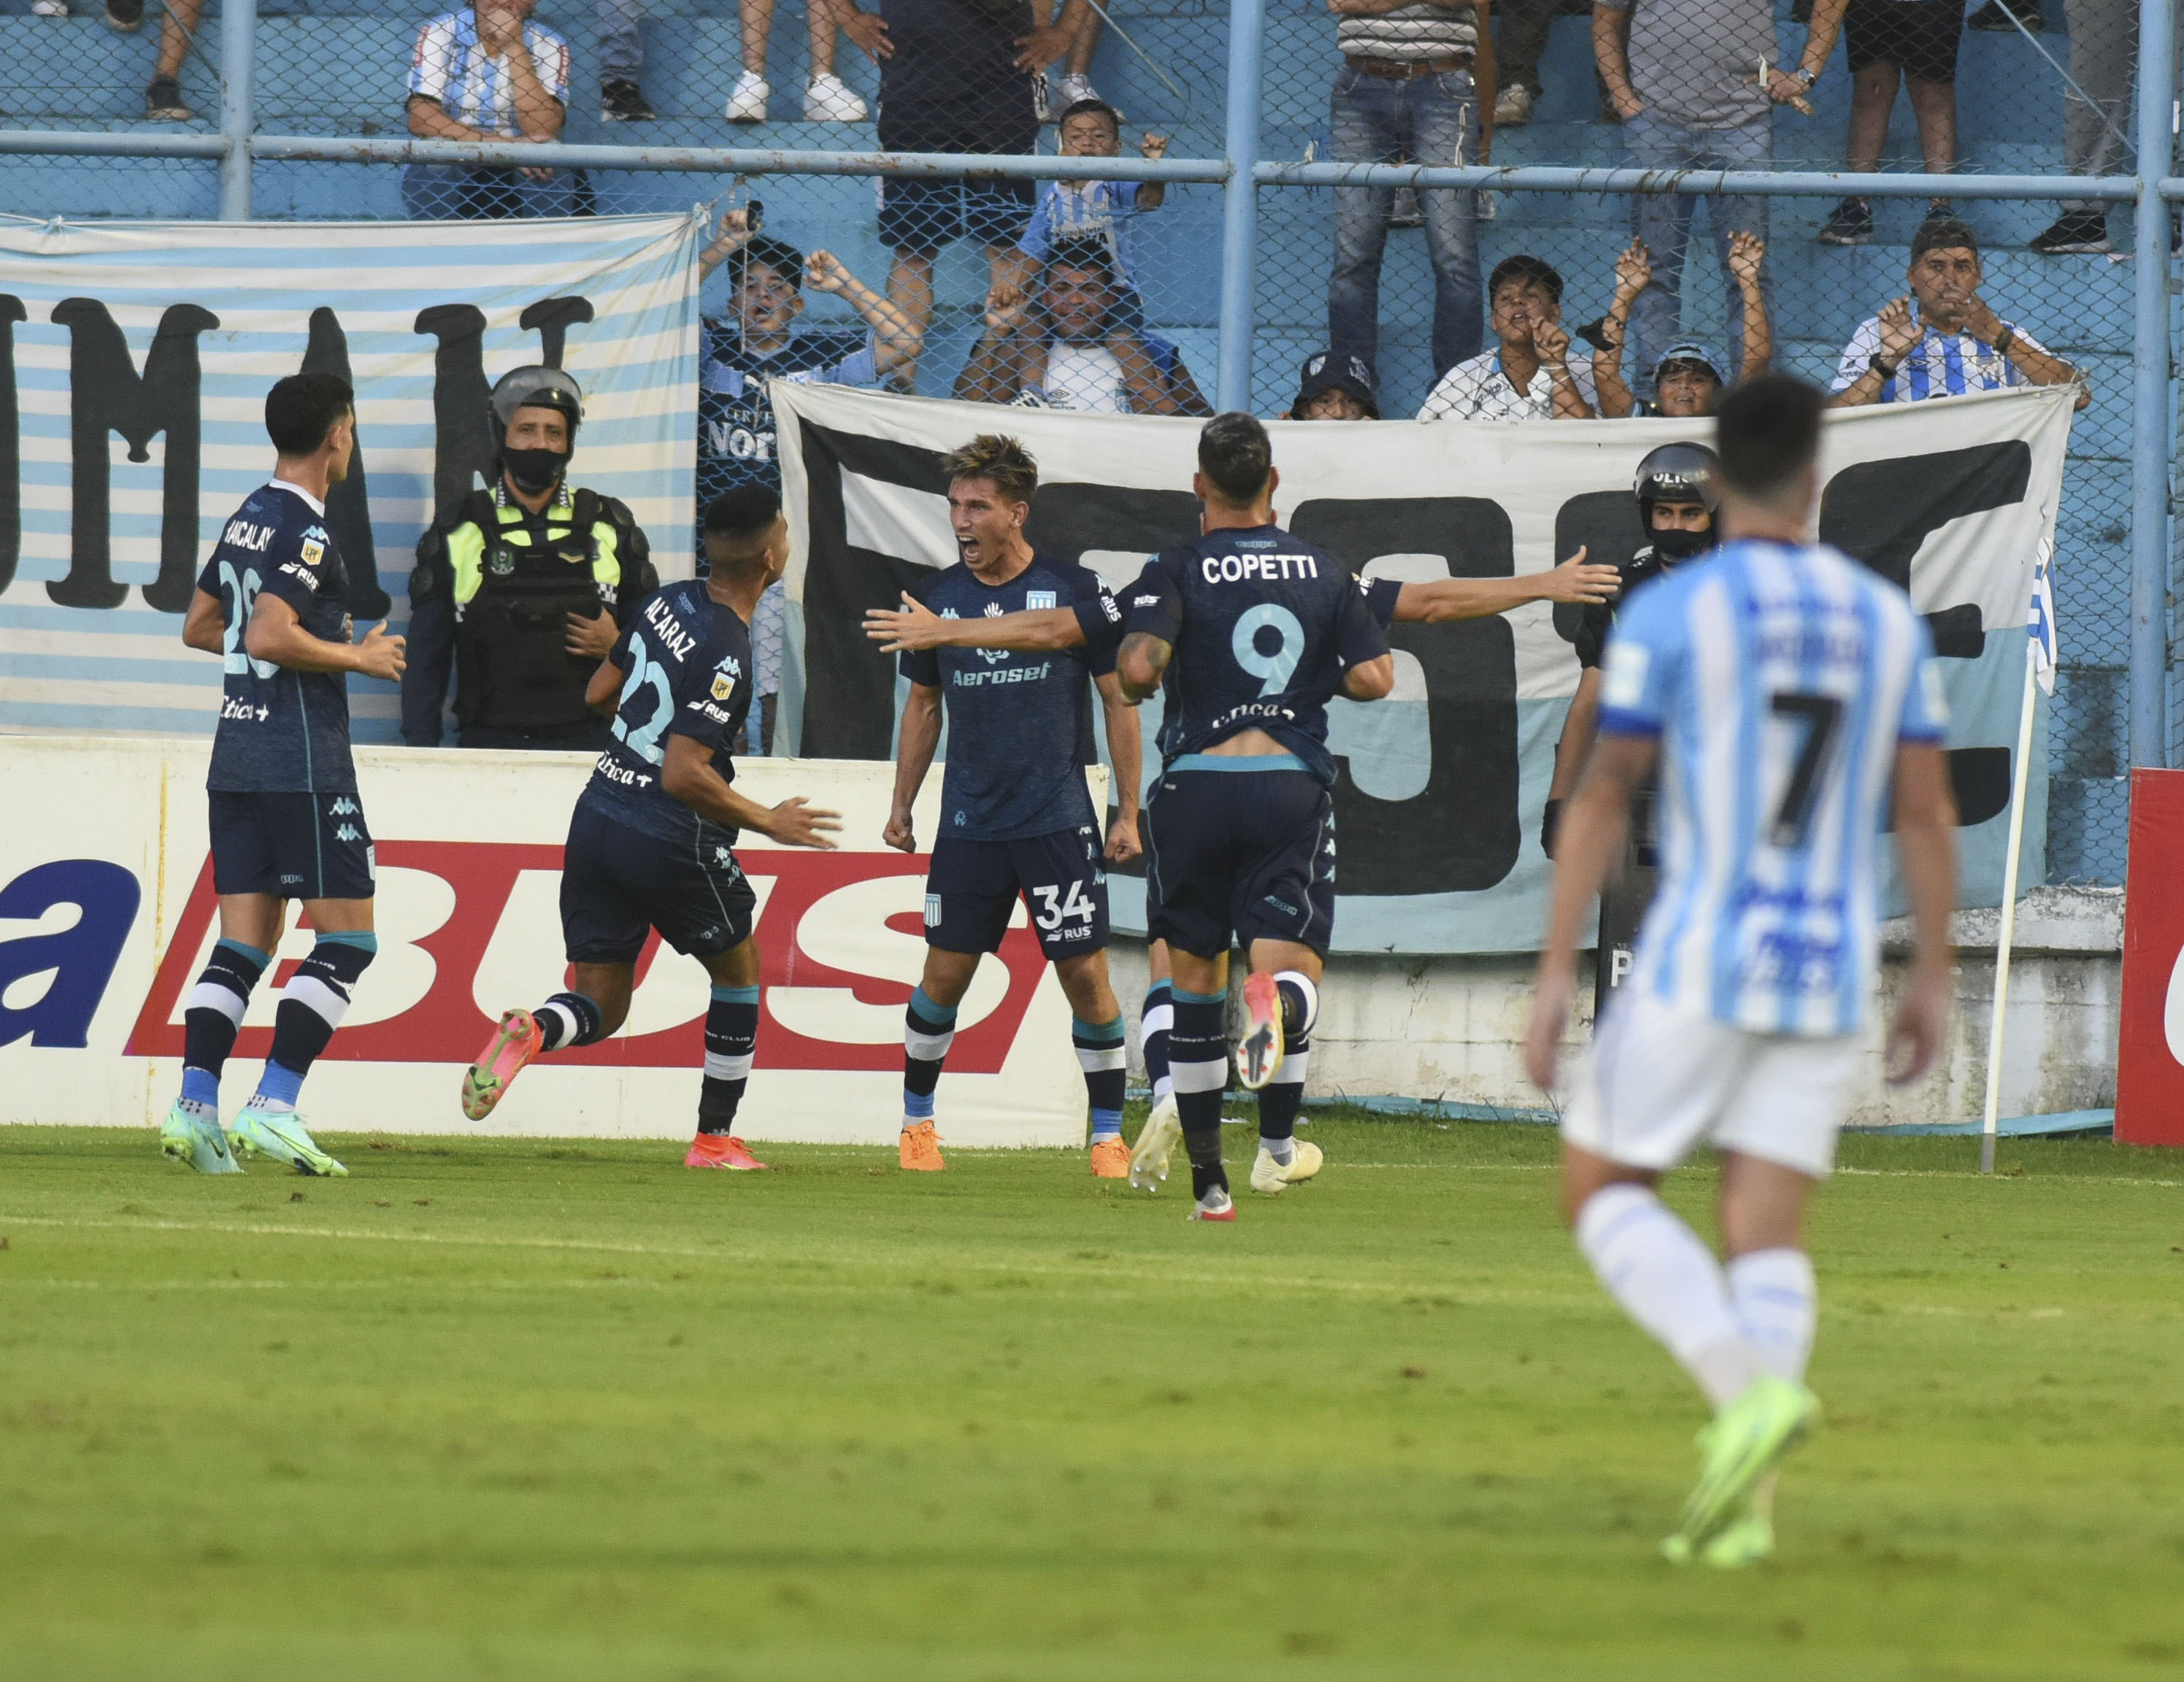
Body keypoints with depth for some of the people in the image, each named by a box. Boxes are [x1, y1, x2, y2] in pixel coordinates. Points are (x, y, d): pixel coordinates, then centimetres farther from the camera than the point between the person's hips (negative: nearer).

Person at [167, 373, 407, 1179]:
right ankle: (272, 1107, -12)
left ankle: (195, 1107, -4)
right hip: (303, 757, -9)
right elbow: (270, 636, -22)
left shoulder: (246, 520, 14)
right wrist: (358, 657, -10)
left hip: (236, 755, 9)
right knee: (347, 936, -3)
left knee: (245, 942, 7)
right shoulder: (304, 530, -13)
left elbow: (200, 624, 23)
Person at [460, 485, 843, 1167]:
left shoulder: (668, 601, 4)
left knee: (599, 1006, 9)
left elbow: (599, 694, 18)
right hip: (670, 839, -7)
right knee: (737, 968, 19)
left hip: (598, 817, 7)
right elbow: (685, 775, -24)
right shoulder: (726, 655, -20)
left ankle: (530, 1032, -25)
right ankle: (715, 1141, 21)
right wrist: (769, 822, -13)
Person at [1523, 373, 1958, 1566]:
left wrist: (1555, 976, -7)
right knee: (1767, 1232, 6)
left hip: (1700, 963, -4)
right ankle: (1743, 1506, -7)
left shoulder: (1669, 614, -7)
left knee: (1600, 1192, 9)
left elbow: (1603, 797, -9)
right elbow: (1927, 810, 6)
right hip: (1829, 974, 4)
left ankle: (1750, 1389, -15)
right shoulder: (1887, 619, 6)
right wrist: (1931, 980, 13)